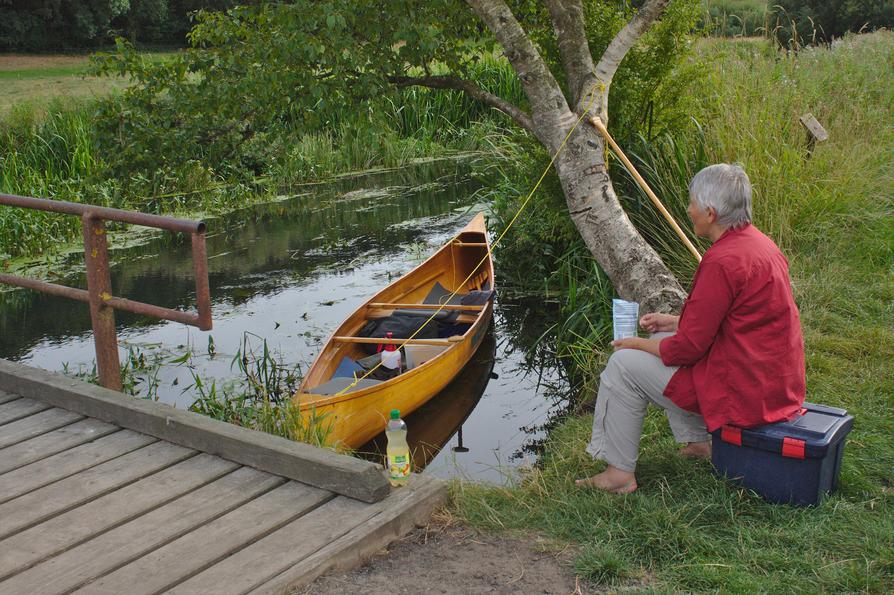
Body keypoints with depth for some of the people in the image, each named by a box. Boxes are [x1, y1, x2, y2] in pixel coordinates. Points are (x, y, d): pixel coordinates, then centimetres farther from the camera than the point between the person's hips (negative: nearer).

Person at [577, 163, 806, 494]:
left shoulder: (723, 261, -23)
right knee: (663, 341, 23)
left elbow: (688, 347, -19)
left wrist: (638, 344, -2)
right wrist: (674, 322, 18)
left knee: (624, 364, -2)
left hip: (743, 391, -10)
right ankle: (697, 442, 26)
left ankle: (619, 472, 9)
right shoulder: (758, 243, 7)